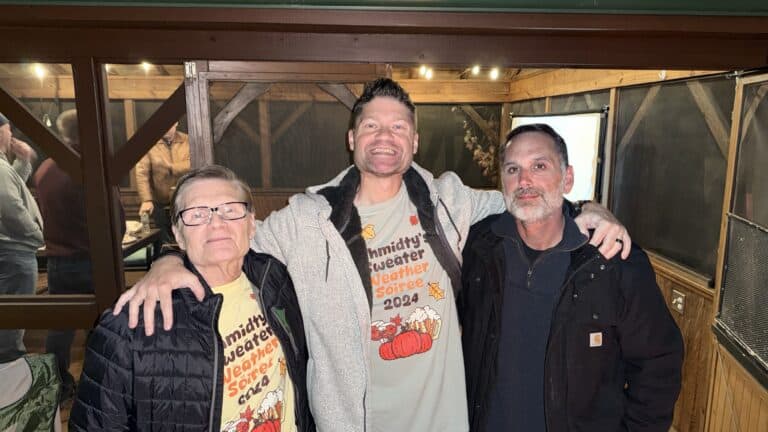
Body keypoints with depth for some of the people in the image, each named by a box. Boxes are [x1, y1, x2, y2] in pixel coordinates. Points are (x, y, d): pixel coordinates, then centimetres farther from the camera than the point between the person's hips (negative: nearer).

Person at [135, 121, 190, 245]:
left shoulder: (188, 141, 2)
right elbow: (142, 174, -9)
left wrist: (171, 167, -20)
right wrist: (146, 200, -18)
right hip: (161, 204, 0)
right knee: (166, 242, 8)